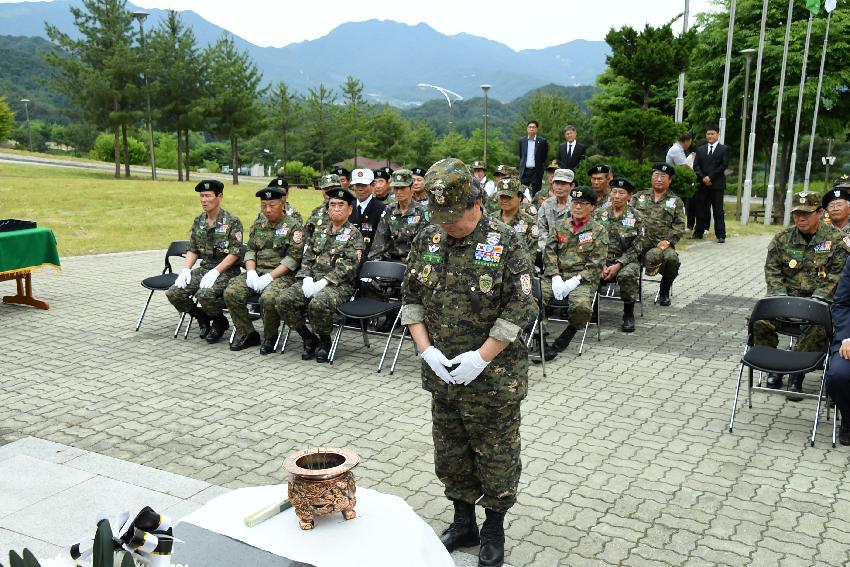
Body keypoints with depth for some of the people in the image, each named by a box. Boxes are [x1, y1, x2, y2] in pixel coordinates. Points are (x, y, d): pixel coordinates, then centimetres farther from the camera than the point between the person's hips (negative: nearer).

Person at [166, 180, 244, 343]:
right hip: (204, 268, 6)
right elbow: (192, 250, 13)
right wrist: (185, 269, -4)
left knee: (205, 294, -34)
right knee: (174, 293, -13)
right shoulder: (198, 221, 9)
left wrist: (215, 272, -23)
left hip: (227, 271, -6)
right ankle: (202, 317, 13)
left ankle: (219, 322, -2)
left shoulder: (232, 221, -10)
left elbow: (235, 253, -15)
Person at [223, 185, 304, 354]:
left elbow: (293, 259, -11)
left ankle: (270, 337, -8)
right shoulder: (258, 224, 15)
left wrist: (269, 277, -18)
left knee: (268, 298, -35)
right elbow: (250, 250, 15)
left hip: (282, 275, -6)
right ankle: (247, 333, 0)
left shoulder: (293, 225, -4)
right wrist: (251, 272, -5)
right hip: (257, 271, 6)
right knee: (231, 292, -17)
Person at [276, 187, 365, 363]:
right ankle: (308, 338, 1)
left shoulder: (354, 235, 1)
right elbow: (307, 258, 17)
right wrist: (307, 279, -4)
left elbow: (348, 266, -10)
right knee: (285, 300, -19)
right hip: (313, 280, 6)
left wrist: (323, 282, -19)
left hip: (339, 284, -6)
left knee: (318, 304, -36)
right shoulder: (320, 231, 20)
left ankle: (325, 341, -6)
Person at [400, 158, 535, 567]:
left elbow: (518, 310, -15)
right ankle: (463, 523, 37)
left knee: (496, 457, 9)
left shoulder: (504, 243, -13)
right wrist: (426, 350, -5)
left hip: (493, 378, -5)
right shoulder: (427, 241, 2)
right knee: (450, 455, 18)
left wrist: (481, 357, -18)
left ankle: (494, 530, 29)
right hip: (442, 376, 5)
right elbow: (411, 299, 7)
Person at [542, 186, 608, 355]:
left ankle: (570, 332, -1)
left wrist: (576, 280, -15)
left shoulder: (599, 231, 6)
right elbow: (549, 253, 8)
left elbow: (596, 263, -3)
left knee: (582, 306, -34)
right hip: (556, 276, 3)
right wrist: (555, 277, -9)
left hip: (583, 279, -3)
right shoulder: (560, 227, 16)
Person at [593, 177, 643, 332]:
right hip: (601, 260, 2)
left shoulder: (635, 217, 2)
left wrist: (618, 265, -17)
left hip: (626, 260, -2)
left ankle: (628, 315, -13)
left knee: (627, 275, -36)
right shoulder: (599, 214, 8)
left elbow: (636, 248, -4)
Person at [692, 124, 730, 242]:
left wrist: (710, 177, -13)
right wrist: (703, 178, -9)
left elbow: (724, 165, -6)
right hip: (702, 184, 3)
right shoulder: (700, 149, 16)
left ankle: (721, 235, 0)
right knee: (701, 209, 4)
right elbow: (696, 166, 7)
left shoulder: (724, 149, 5)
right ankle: (698, 232, 12)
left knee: (718, 210, -2)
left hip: (717, 185, -3)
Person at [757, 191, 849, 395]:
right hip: (787, 294, 2)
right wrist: (780, 296, -7)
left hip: (819, 297, -2)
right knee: (760, 319, -25)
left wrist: (816, 299, -15)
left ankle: (797, 373, -14)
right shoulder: (783, 237, 8)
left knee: (818, 326, -35)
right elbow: (772, 269, 8)